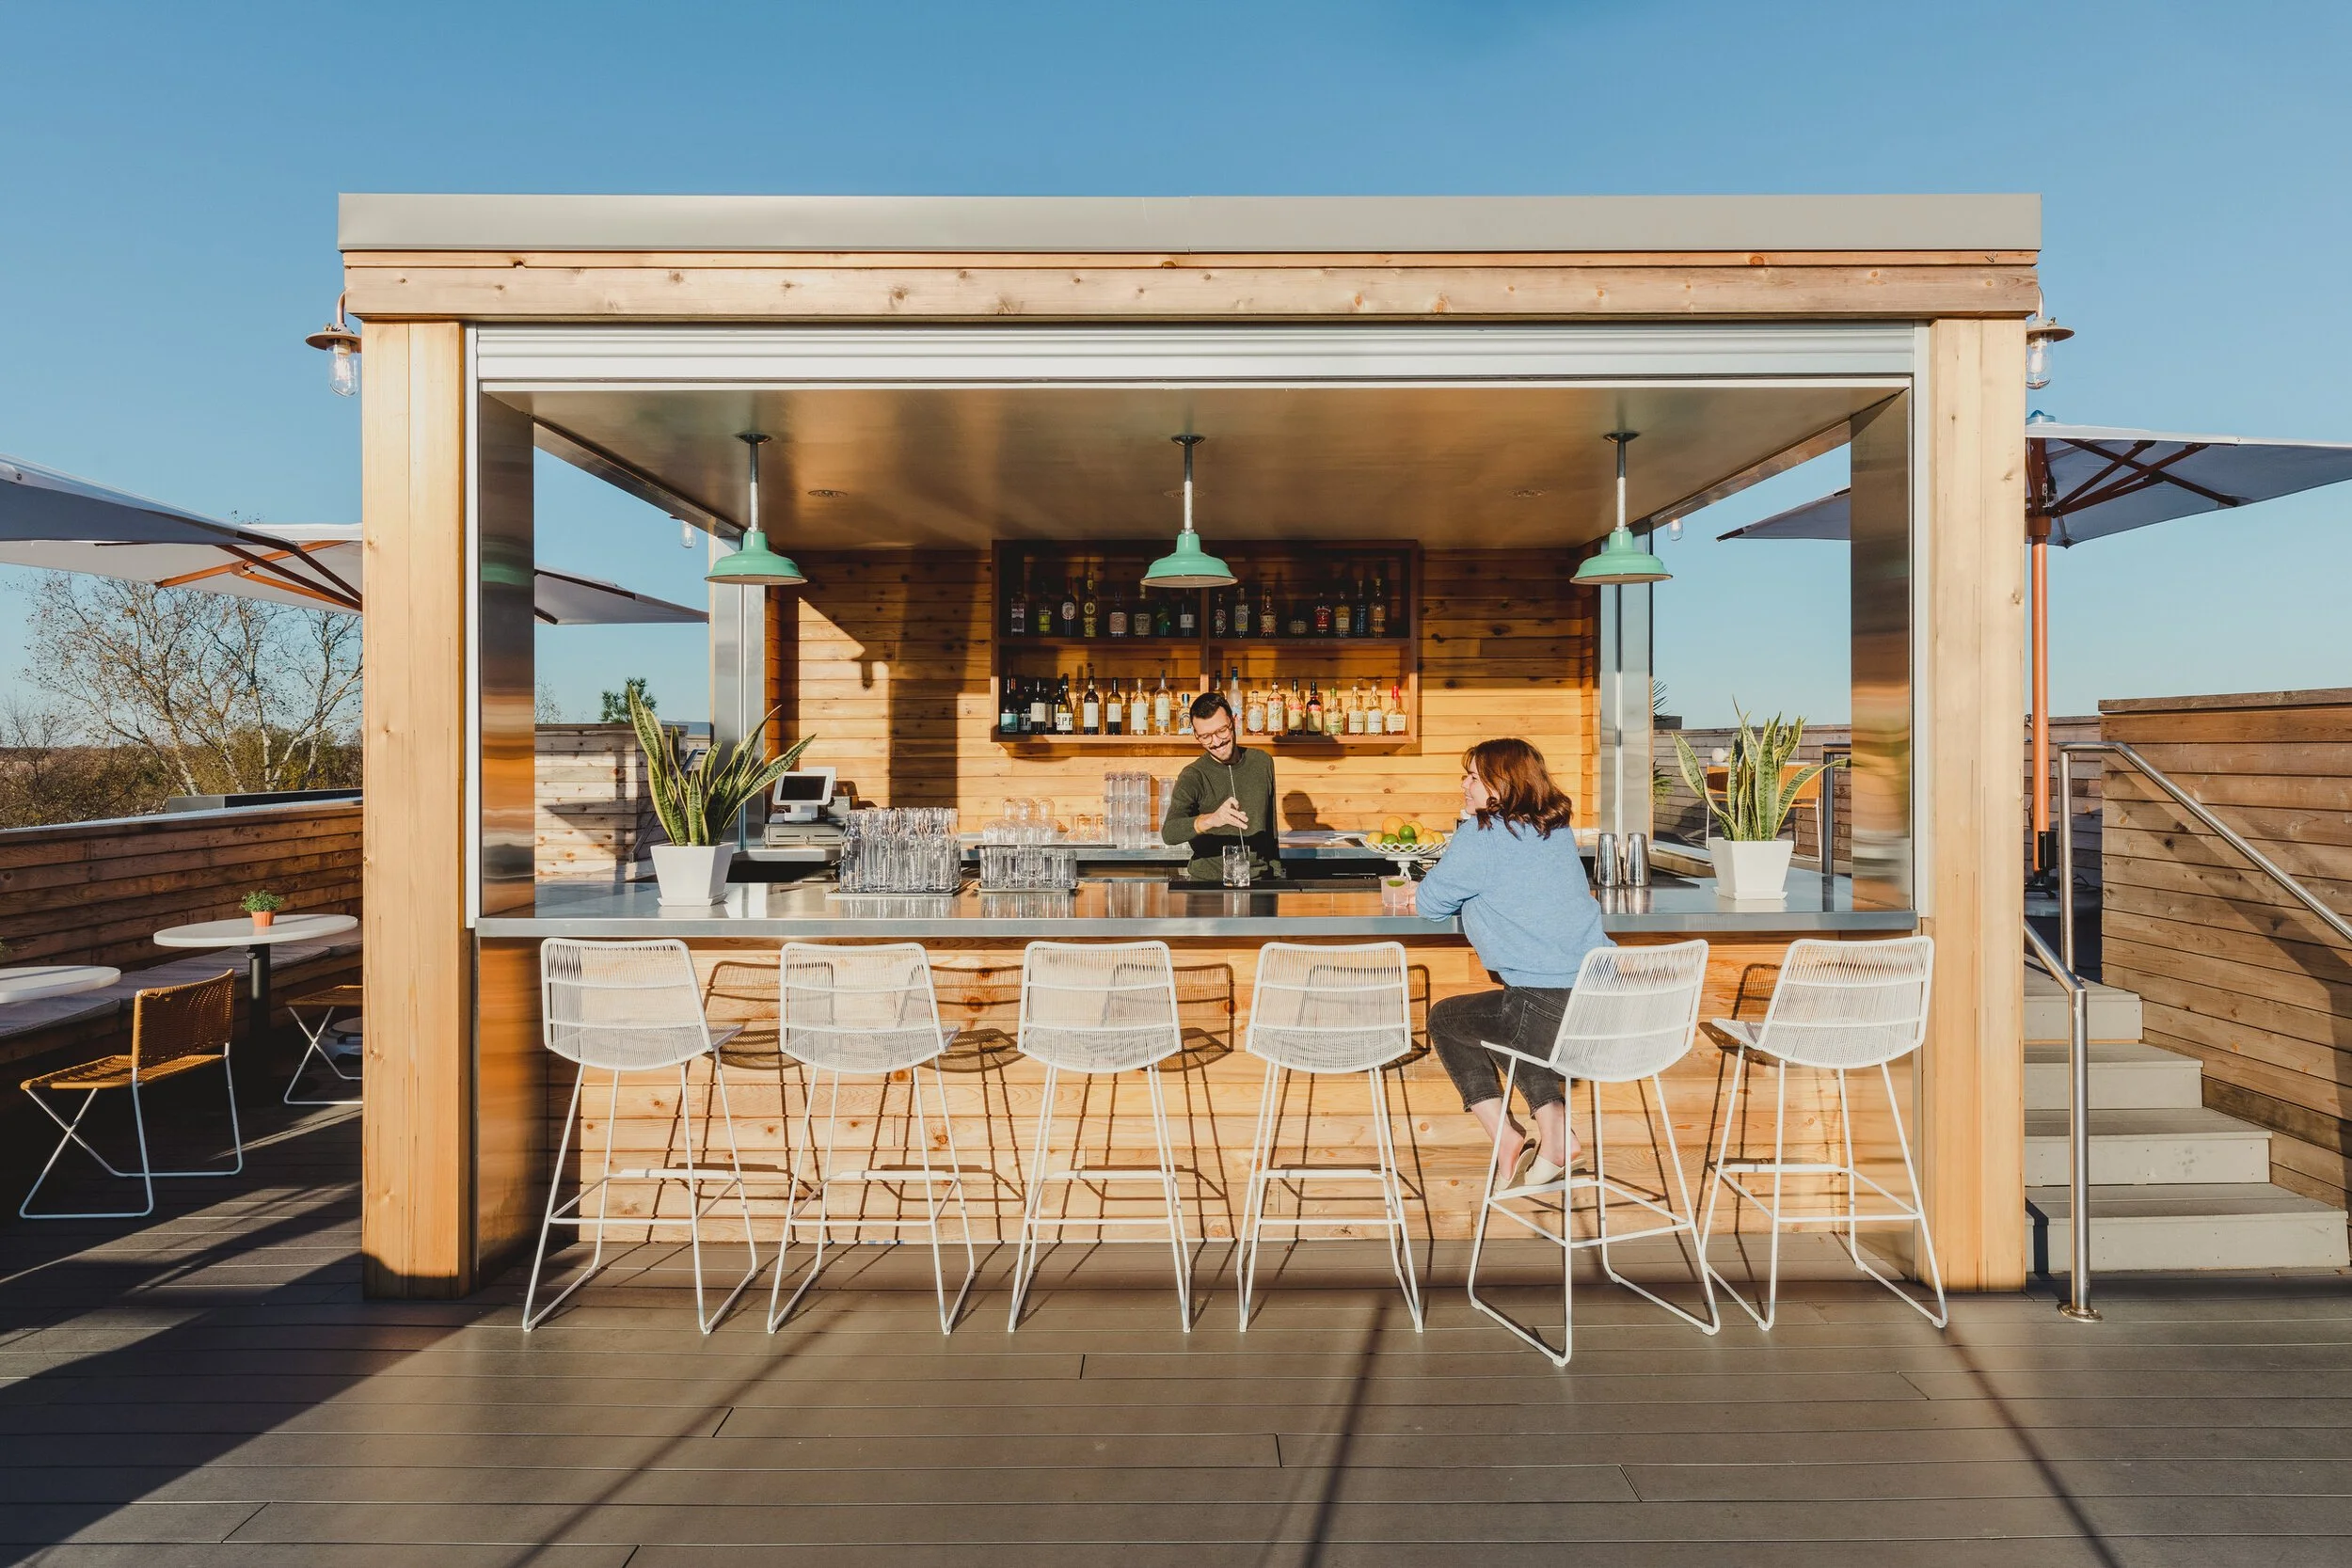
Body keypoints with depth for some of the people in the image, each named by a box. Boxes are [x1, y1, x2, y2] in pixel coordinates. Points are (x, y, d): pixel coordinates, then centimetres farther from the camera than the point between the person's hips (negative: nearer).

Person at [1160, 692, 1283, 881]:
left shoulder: (1262, 762, 9)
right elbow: (1168, 833, -21)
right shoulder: (1192, 777, -5)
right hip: (1208, 883, -3)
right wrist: (1210, 820, -36)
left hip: (1260, 880, 3)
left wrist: (1276, 873, 20)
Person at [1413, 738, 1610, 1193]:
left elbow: (1432, 903, -2)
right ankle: (1556, 1132, 24)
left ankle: (1507, 1139, 16)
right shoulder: (1557, 829, 15)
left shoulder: (1482, 834, -8)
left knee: (1445, 1020, 17)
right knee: (1510, 1016, 33)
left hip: (1550, 1009, -7)